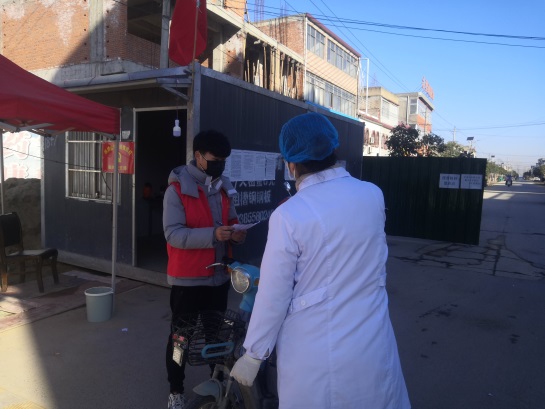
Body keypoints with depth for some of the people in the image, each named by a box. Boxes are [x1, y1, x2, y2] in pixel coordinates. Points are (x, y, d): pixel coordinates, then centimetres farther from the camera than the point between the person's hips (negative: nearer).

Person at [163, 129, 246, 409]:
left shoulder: (224, 187, 6)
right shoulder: (177, 189, -13)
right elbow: (173, 234, -21)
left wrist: (235, 232, -8)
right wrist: (213, 234, -32)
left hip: (218, 275, 5)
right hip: (187, 277, -5)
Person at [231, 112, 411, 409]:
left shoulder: (288, 216, -21)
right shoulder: (373, 195, -7)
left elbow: (273, 296, -15)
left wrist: (252, 356, -1)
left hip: (315, 355, -3)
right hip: (373, 345, 4)